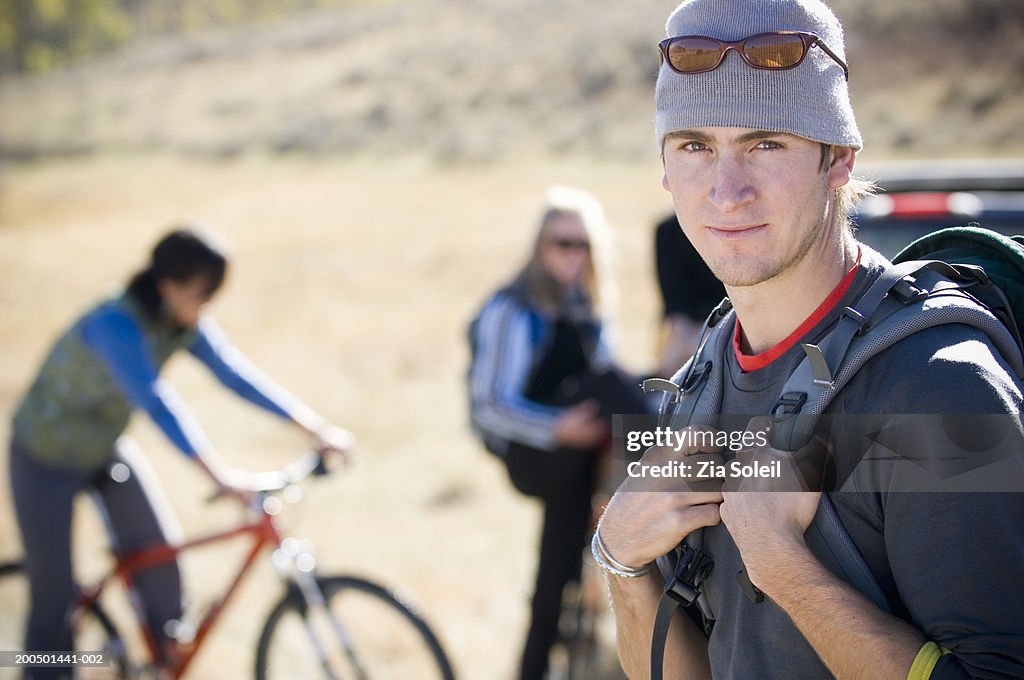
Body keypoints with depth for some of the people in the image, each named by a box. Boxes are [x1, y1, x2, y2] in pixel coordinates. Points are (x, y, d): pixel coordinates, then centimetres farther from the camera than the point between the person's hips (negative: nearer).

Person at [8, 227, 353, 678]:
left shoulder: (184, 321, -13)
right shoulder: (116, 325, -35)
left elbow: (234, 372, -16)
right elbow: (155, 401, -46)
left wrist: (315, 426, -23)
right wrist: (217, 472, -56)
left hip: (106, 450, 7)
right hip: (48, 459, -6)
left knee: (160, 560, -3)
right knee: (55, 596, -2)